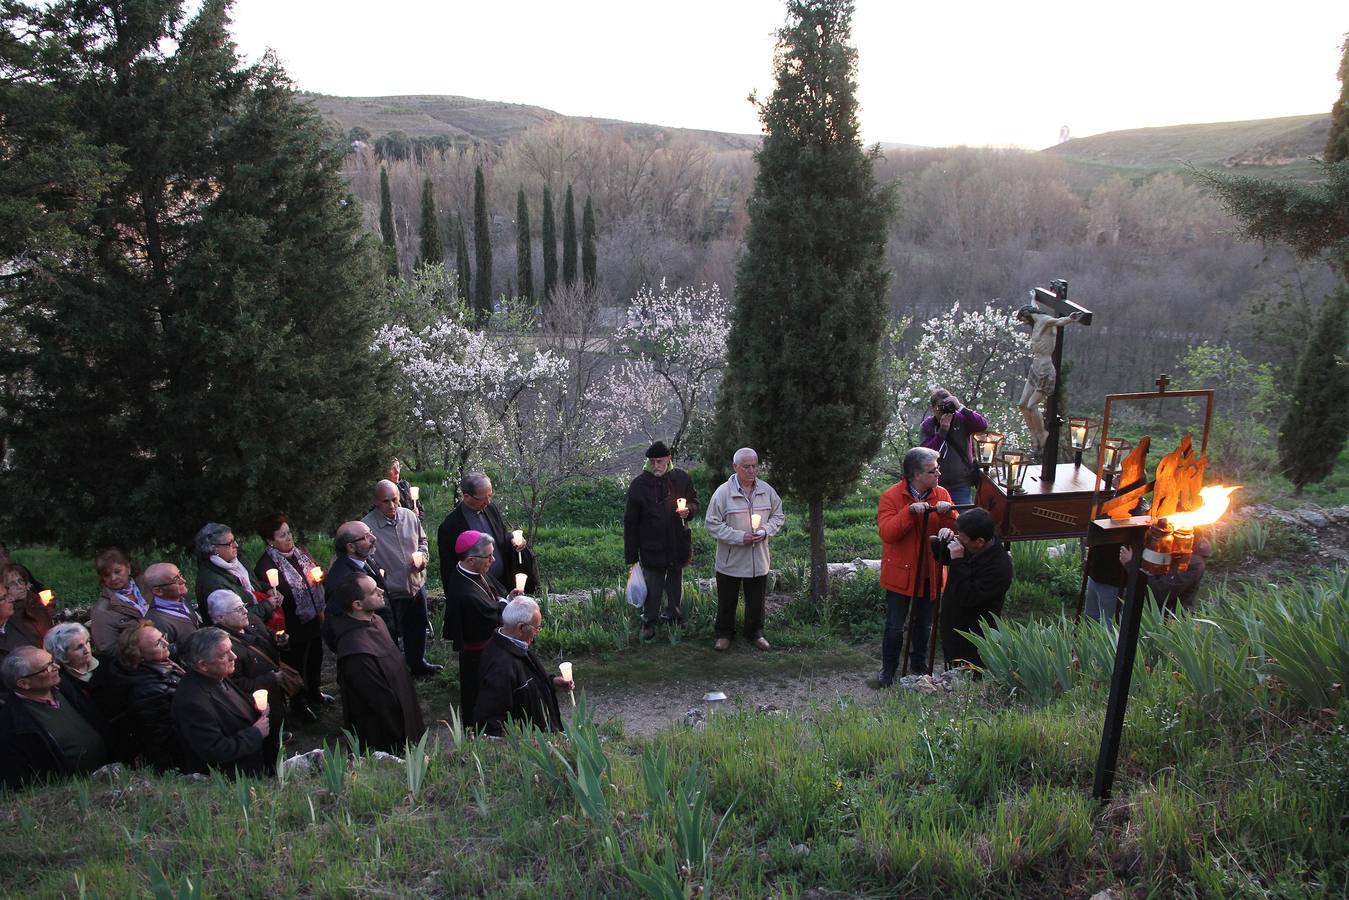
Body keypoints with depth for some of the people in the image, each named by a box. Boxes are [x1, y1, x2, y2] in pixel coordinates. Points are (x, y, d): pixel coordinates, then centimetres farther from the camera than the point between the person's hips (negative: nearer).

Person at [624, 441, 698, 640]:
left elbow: (695, 502, 13)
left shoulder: (682, 478, -3)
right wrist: (630, 556, -6)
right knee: (652, 588, 1)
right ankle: (649, 623, 22)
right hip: (651, 548, -3)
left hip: (678, 546, 3)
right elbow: (630, 523, -6)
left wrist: (688, 509, -14)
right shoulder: (638, 485, -10)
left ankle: (674, 615, 38)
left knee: (675, 585, 18)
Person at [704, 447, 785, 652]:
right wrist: (739, 537, -19)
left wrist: (765, 531, -9)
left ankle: (755, 633, 34)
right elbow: (712, 523, -11)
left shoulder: (767, 490, -1)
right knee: (727, 601, 11)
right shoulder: (723, 492, -14)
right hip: (730, 560, -3)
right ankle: (724, 633, 30)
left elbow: (778, 516, 11)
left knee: (756, 600, 15)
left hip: (759, 560, 3)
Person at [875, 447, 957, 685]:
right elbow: (887, 533, -22)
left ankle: (919, 666, 37)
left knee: (924, 624, 18)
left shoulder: (942, 495, 1)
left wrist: (947, 513, -22)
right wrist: (910, 511, -32)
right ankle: (888, 671, 19)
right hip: (900, 574, -4)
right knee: (895, 626, 3)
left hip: (930, 574, 4)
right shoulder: (891, 496, -12)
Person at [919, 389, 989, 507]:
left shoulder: (961, 419, -2)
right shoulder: (927, 426, 1)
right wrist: (942, 430, -18)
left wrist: (960, 407, -23)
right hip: (936, 485, 1)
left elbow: (983, 426, -20)